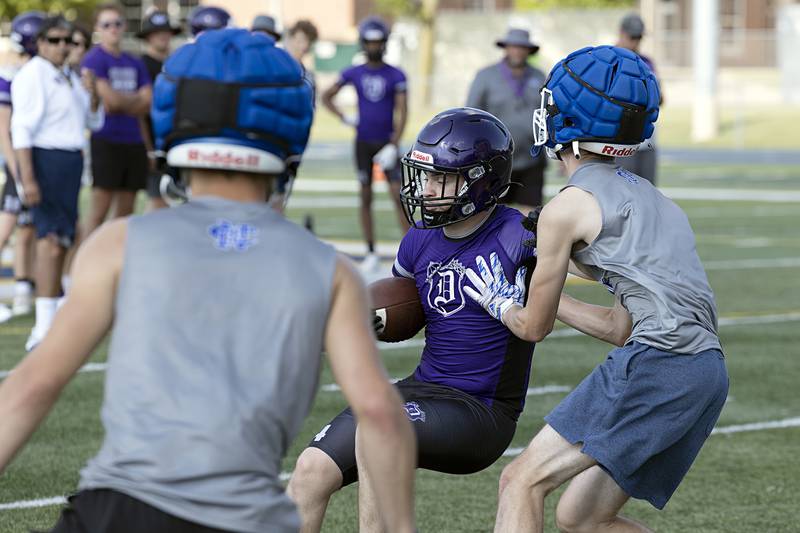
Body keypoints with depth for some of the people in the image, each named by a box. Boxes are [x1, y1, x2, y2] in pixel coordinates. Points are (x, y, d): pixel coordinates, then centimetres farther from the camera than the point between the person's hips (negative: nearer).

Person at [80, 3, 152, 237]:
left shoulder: (135, 63, 15)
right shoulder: (94, 59, -4)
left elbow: (147, 103, 8)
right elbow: (109, 99, -14)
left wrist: (122, 102, -8)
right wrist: (135, 98, 3)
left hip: (134, 142, 6)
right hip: (106, 141, -6)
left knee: (125, 213, 8)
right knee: (99, 211, -9)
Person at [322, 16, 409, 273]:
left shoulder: (396, 76, -4)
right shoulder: (354, 74, 2)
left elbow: (402, 113, -8)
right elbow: (327, 96, 14)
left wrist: (393, 146, -16)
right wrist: (344, 118, 0)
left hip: (387, 143, -2)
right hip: (363, 143, 2)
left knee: (398, 195, -10)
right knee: (366, 198, 4)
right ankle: (371, 254, 10)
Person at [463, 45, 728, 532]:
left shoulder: (567, 208, -1)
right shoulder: (650, 197, 24)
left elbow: (535, 327, 9)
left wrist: (502, 304, 31)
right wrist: (540, 289, 35)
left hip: (659, 362, -9)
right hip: (707, 374, 9)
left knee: (524, 482, -5)